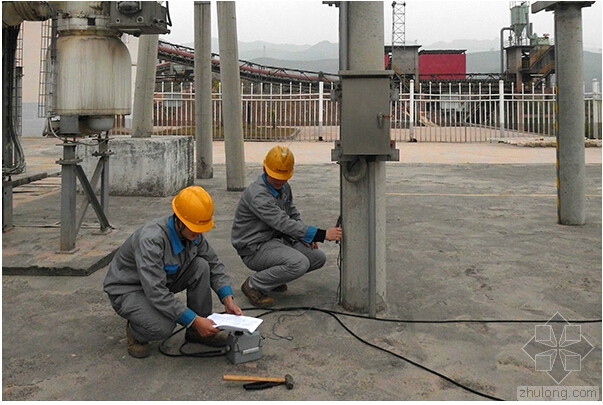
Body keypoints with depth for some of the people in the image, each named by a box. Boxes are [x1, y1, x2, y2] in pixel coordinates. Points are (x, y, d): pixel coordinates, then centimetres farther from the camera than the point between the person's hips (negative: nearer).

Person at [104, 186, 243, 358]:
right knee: (163, 326, -35)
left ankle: (197, 332, -2)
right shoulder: (151, 240, -35)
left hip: (164, 281, 7)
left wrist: (228, 299, -14)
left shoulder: (193, 233, -13)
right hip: (128, 289, -7)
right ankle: (135, 332, 2)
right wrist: (194, 321, -36)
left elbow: (214, 264, 0)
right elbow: (156, 293, -38)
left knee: (201, 266, -17)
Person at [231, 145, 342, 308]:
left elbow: (293, 215, 19)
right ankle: (254, 285, -11)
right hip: (255, 248, -9)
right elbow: (283, 223, -33)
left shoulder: (284, 187, 5)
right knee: (300, 263, -30)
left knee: (319, 257, 1)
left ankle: (271, 275, 13)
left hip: (277, 239, 9)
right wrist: (322, 234, -36)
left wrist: (307, 237, 0)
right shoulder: (257, 195, -25)